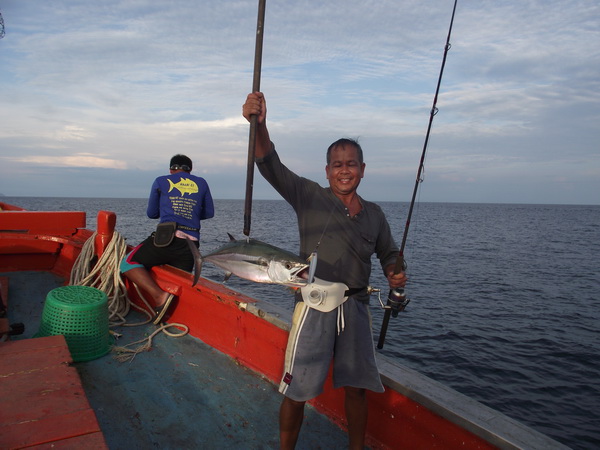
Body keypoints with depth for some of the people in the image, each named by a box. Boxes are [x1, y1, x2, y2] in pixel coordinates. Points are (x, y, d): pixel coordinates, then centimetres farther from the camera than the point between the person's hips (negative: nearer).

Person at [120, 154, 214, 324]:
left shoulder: (161, 182, 12)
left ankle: (160, 296, -17)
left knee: (128, 263, 1)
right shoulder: (201, 183, 16)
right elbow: (209, 213, 24)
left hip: (167, 238, -4)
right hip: (191, 245, 4)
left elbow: (151, 213, 21)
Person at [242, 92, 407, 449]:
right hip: (314, 306, -3)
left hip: (356, 307, 4)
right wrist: (260, 126, -32)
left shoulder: (374, 214, 11)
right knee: (296, 390, 5)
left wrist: (395, 273, -2)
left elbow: (389, 253, 22)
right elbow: (272, 166, -14)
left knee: (356, 388, 15)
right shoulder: (310, 196, -1)